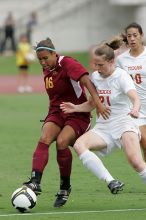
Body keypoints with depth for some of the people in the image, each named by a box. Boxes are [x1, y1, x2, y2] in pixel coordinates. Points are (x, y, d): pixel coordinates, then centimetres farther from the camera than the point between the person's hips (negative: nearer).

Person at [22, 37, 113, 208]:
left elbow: (86, 80, -28)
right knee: (44, 139, -22)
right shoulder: (46, 69, 9)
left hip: (77, 113, -6)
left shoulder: (68, 64, -15)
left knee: (61, 142, -27)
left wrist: (97, 102, -39)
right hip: (56, 112, 6)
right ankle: (35, 182, -35)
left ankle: (65, 187, -9)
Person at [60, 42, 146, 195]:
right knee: (79, 145, -24)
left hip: (123, 124, -5)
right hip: (102, 128, 6)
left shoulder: (121, 76, -10)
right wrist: (76, 108, 0)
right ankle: (110, 181, -28)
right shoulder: (95, 76, 7)